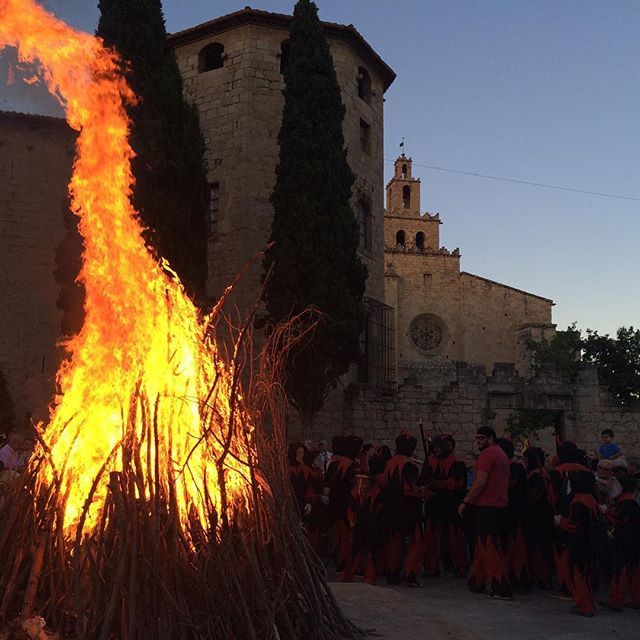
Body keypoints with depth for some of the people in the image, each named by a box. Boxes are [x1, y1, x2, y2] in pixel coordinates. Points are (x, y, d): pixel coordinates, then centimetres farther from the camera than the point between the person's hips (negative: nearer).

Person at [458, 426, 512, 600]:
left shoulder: (487, 454, -12)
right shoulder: (502, 455, 18)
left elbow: (480, 483, -19)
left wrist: (465, 502, -13)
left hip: (486, 507, -9)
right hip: (500, 505, 10)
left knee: (489, 548, -7)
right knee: (483, 545, 16)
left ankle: (502, 588, -7)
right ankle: (478, 582, 24)